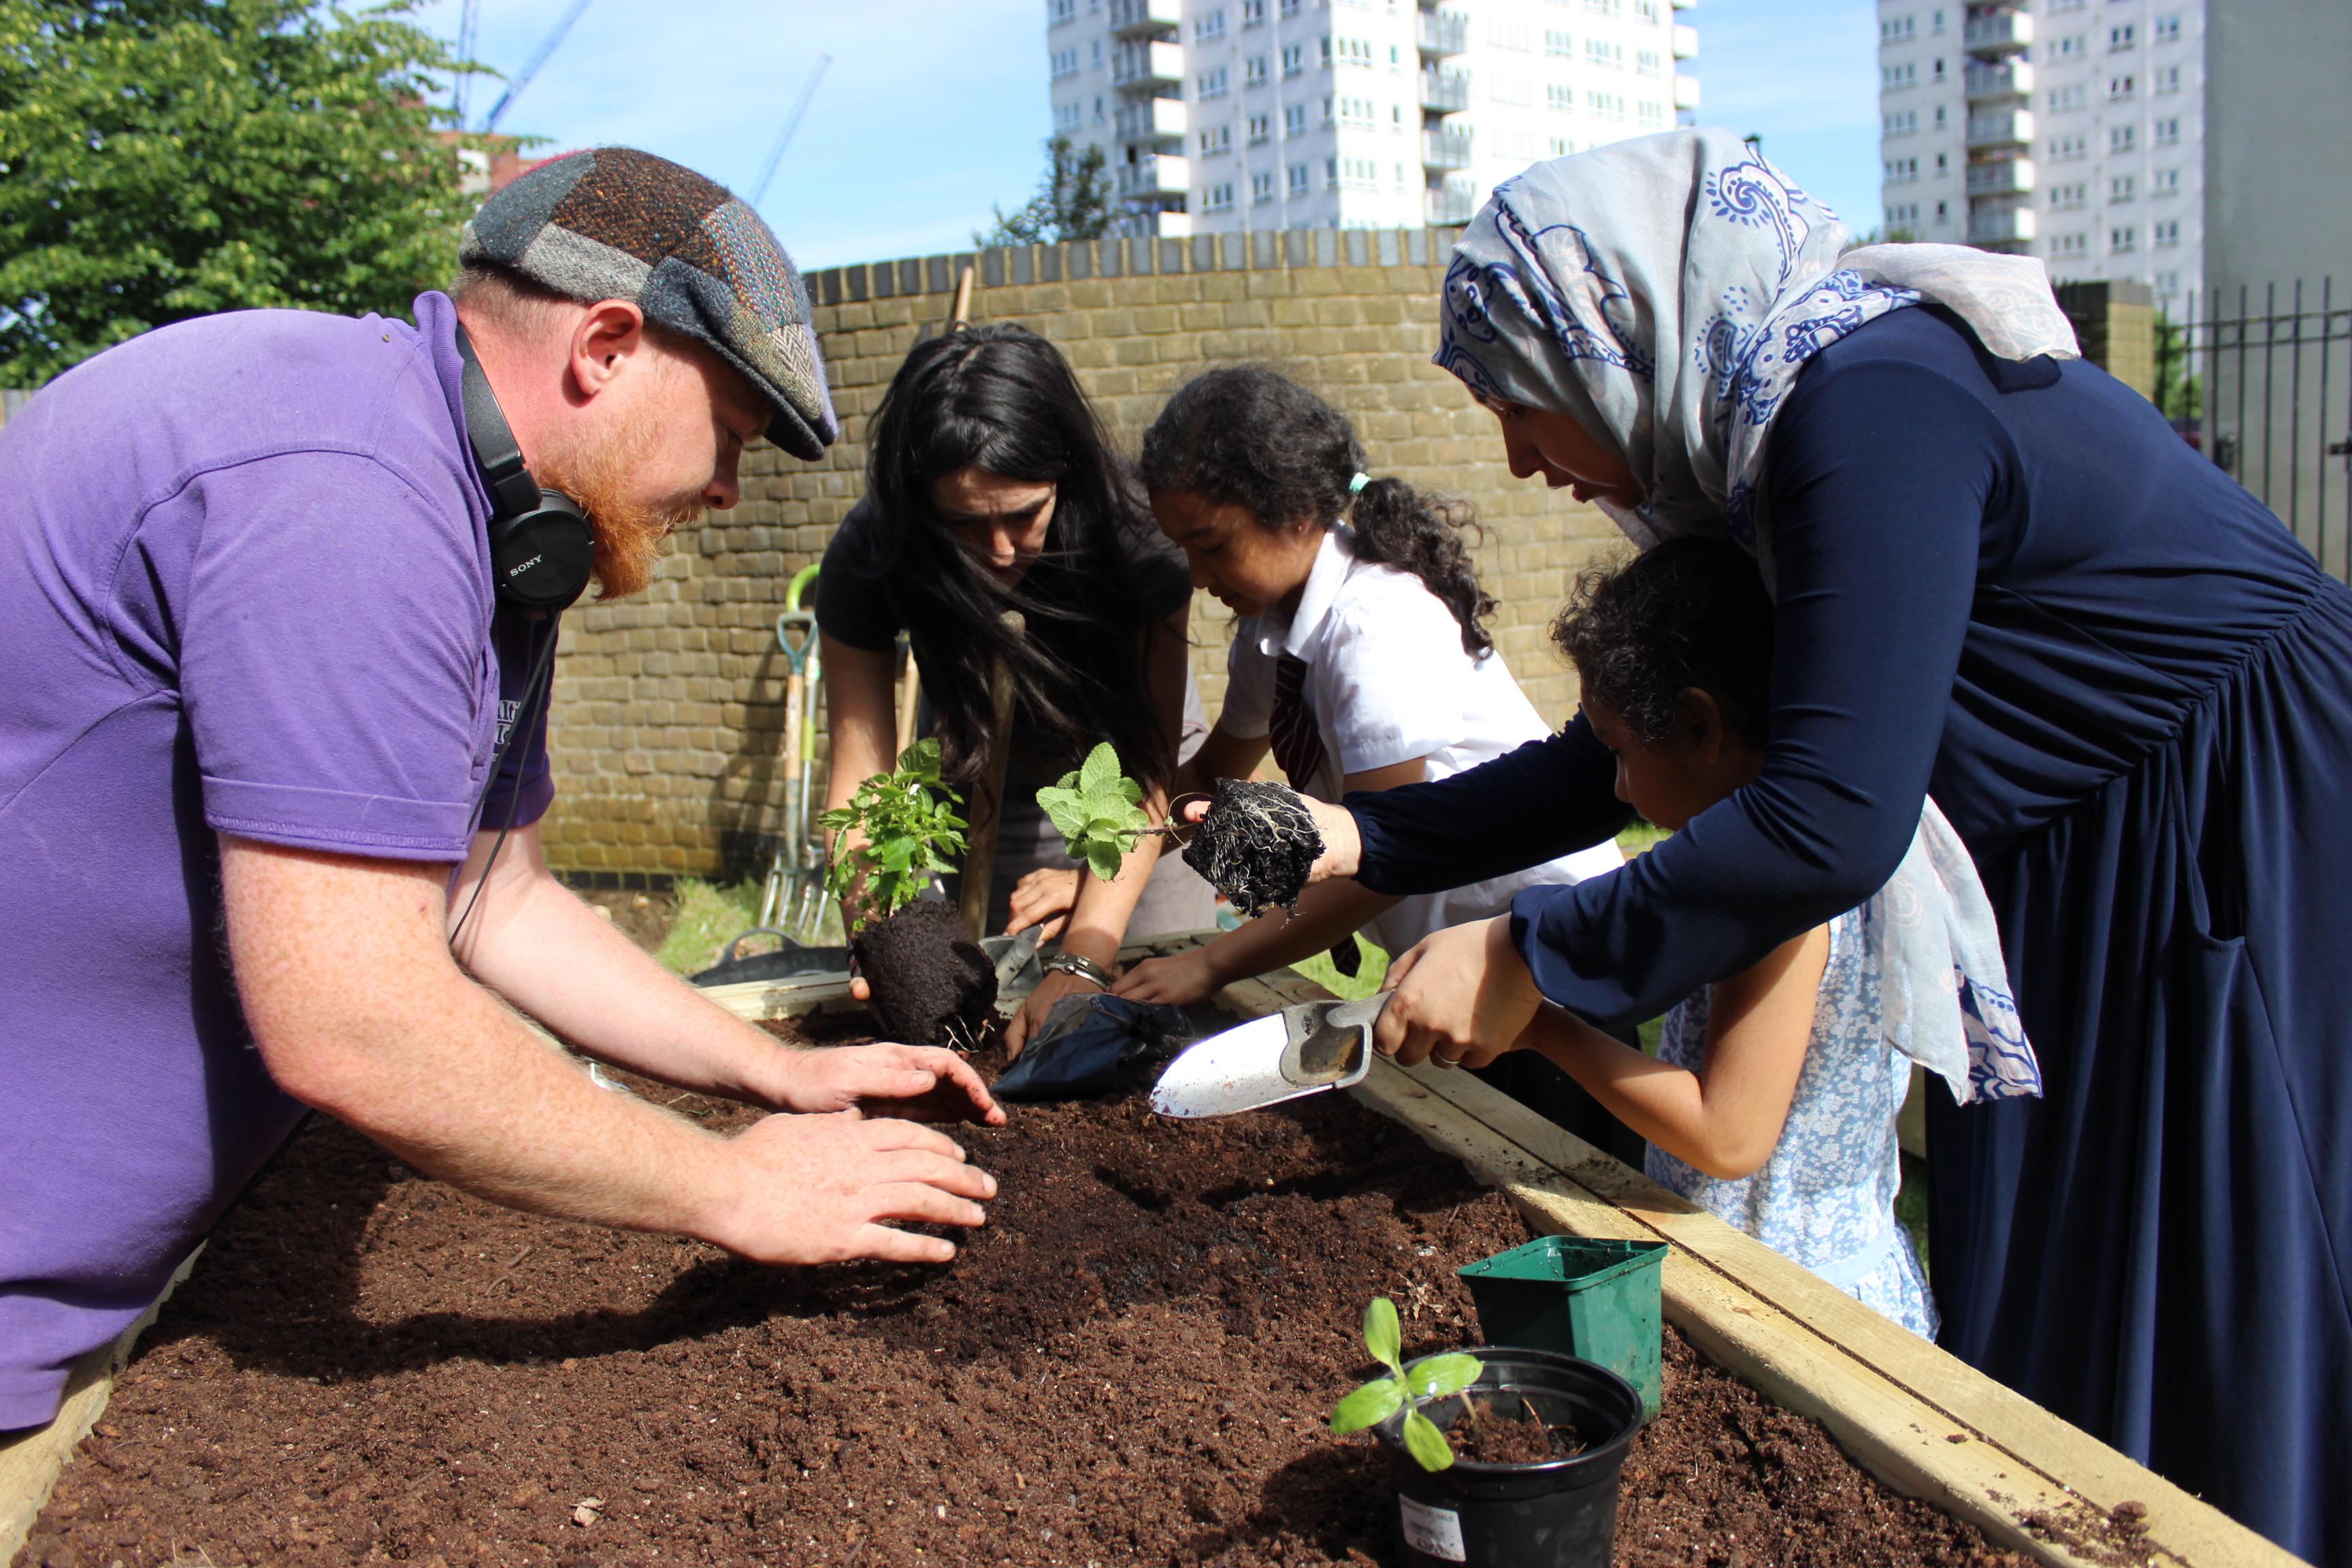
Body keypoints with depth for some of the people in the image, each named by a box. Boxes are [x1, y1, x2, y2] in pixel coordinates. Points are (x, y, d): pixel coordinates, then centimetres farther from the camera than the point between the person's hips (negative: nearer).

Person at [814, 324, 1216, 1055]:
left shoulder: (1135, 535, -34)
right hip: (982, 794, 1)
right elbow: (859, 774, -29)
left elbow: (1147, 773, -34)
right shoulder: (869, 556, -29)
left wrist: (1082, 961, -46)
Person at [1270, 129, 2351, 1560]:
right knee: (2032, 1320, 16)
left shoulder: (1871, 408, -25)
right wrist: (1357, 839, 2)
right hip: (2078, 876, 9)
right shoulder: (1766, 428, 4)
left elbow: (1832, 819, -33)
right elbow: (1622, 759, 9)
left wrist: (1529, 960, -25)